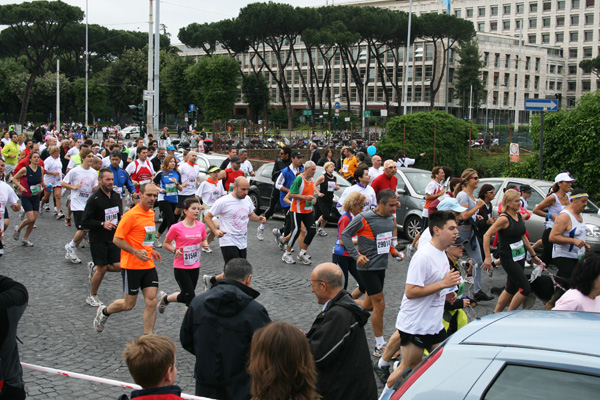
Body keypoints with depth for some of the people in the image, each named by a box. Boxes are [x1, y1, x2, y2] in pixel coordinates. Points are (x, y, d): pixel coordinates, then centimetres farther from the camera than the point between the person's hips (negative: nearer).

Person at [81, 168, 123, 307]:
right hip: (98, 240, -6)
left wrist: (119, 223, 5)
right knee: (102, 268, -3)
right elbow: (84, 222, -14)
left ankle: (94, 267, 27)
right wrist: (102, 224, -22)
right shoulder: (94, 199, -14)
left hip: (113, 238, 6)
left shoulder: (116, 196, 7)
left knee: (118, 267, 0)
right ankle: (92, 296, 18)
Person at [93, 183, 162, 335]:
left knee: (151, 302, -2)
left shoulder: (151, 213, 10)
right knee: (129, 304, 5)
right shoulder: (131, 215, -15)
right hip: (132, 266, -7)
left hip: (148, 265, 7)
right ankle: (104, 312, 35)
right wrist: (136, 252, -24)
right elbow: (117, 239, -16)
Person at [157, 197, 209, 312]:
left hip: (195, 267, 5)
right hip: (181, 267, -5)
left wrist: (205, 244, -7)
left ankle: (165, 298, 43)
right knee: (191, 298, -7)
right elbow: (166, 243, -1)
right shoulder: (176, 228, -14)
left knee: (185, 297, 17)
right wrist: (175, 250, -19)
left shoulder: (201, 226, -1)